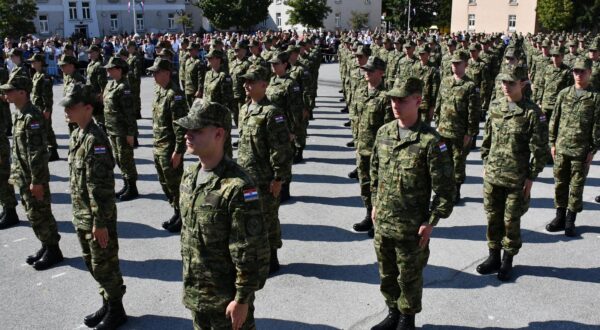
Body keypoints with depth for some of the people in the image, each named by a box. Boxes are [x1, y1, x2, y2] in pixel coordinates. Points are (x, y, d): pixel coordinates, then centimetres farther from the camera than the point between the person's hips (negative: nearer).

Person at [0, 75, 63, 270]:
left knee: (40, 214, 0)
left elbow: (37, 152, -22)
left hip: (34, 177, -9)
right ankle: (46, 246, 29)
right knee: (32, 214, 16)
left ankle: (53, 250, 13)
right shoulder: (19, 115, 10)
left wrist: (36, 181, -22)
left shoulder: (32, 117, -20)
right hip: (23, 177, 9)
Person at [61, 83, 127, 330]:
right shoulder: (76, 135, 7)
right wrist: (79, 214, 19)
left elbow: (101, 186, -23)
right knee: (91, 262, 20)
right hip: (81, 216, 9)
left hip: (97, 217, -9)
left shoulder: (95, 139, -22)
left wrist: (100, 222, -22)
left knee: (104, 265, 5)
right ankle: (107, 303, 36)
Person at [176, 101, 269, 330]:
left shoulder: (237, 186, -25)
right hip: (194, 292, 8)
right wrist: (189, 280, 16)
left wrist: (242, 299, -19)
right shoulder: (189, 175, 1)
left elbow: (251, 251, -23)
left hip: (226, 297, -8)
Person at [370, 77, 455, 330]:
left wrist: (431, 223, -13)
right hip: (382, 223, 5)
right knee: (386, 274, 21)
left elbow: (445, 188, -14)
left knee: (409, 277, 13)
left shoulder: (430, 141, -18)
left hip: (411, 228, -5)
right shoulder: (383, 132, 0)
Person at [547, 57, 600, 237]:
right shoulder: (564, 93, 5)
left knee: (576, 185, 6)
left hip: (581, 150, -3)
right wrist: (552, 142, 6)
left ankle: (570, 221, 17)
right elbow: (555, 119, 9)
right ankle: (560, 217, 24)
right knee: (560, 183, 10)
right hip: (561, 148, 3)